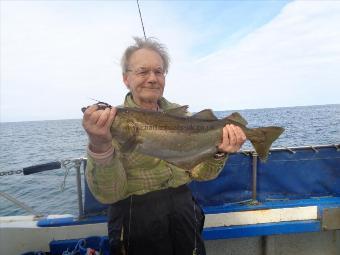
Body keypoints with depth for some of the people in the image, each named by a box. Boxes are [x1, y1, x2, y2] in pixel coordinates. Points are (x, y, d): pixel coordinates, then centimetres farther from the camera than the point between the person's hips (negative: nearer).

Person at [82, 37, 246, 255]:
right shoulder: (111, 121, -11)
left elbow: (202, 172, -2)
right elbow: (109, 194, -19)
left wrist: (220, 152, -21)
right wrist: (100, 146, -35)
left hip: (184, 212, 4)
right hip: (136, 219, -3)